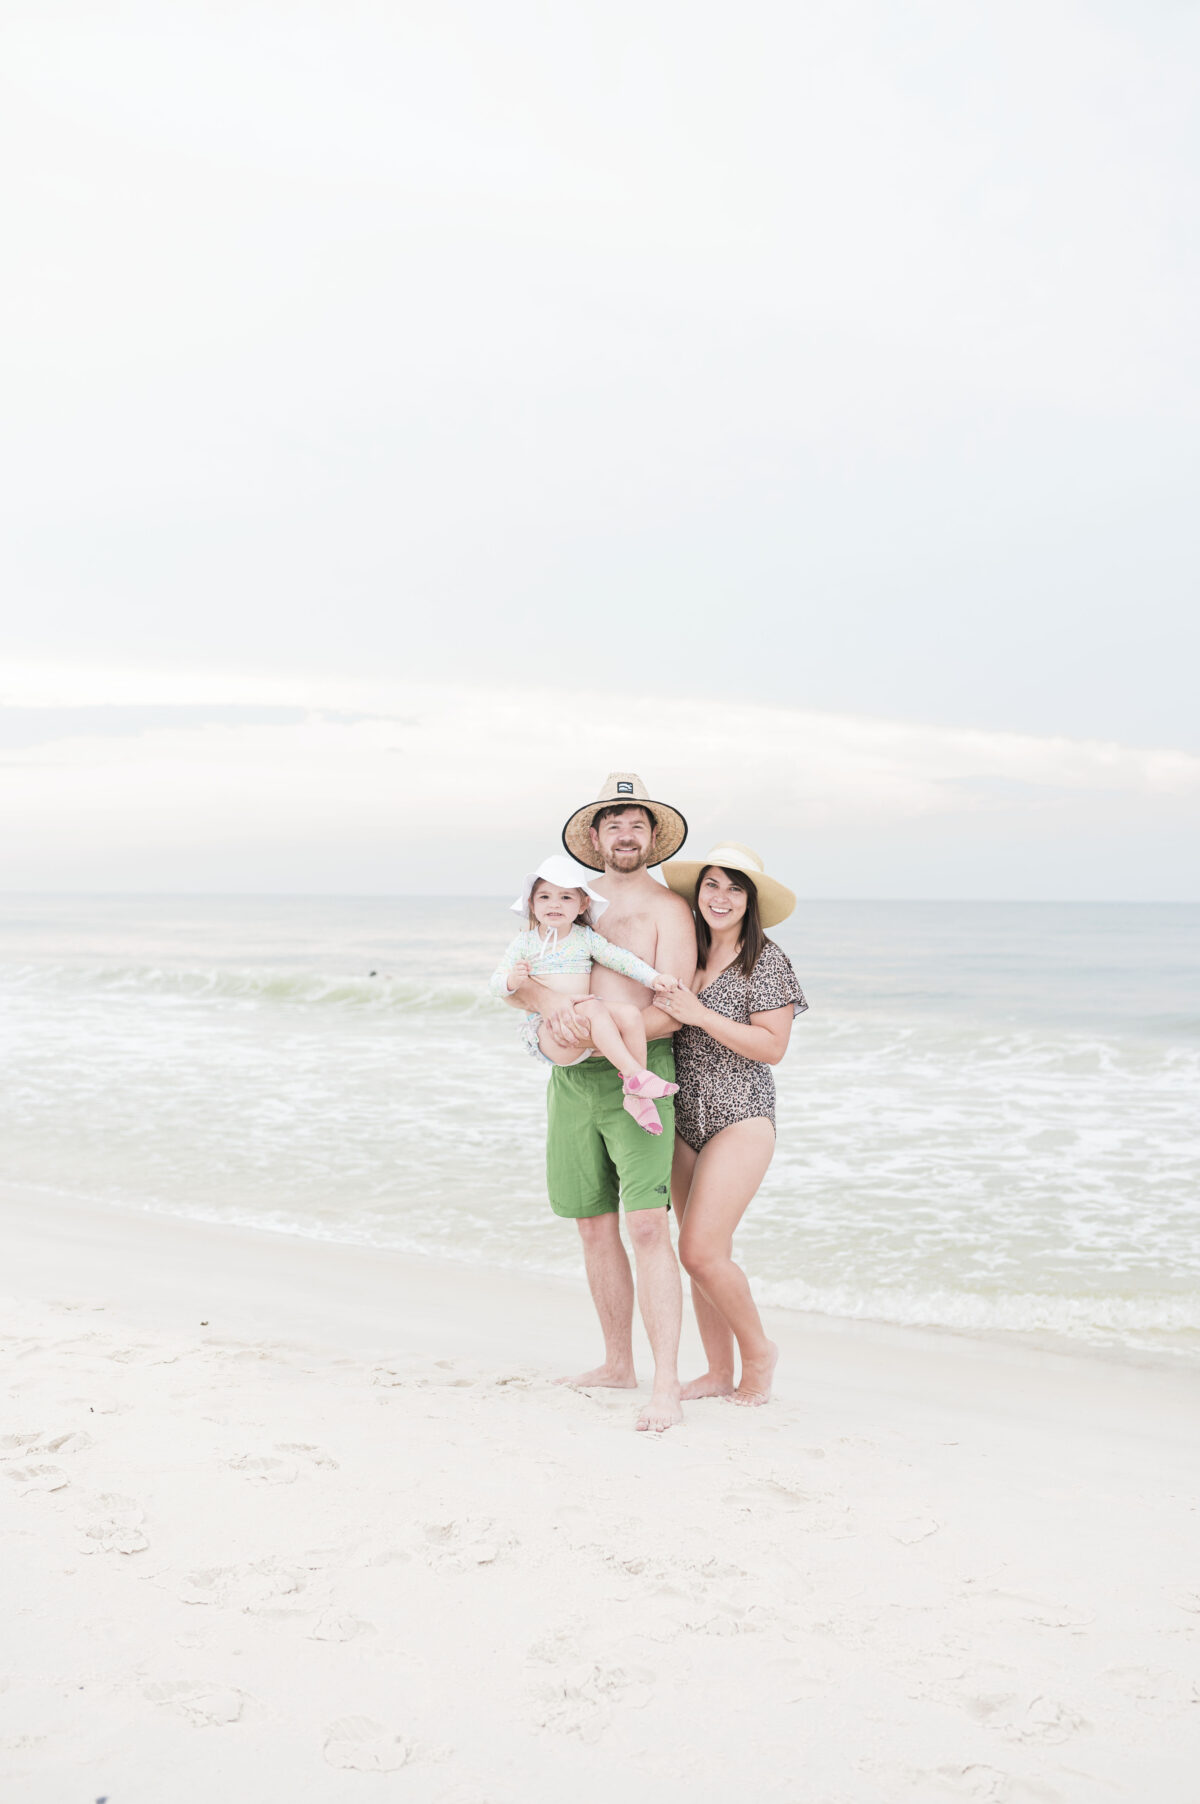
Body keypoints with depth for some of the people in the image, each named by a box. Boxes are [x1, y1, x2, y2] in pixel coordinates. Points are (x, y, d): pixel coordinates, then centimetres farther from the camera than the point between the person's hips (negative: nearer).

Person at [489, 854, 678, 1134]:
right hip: (543, 1032, -4)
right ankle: (634, 1074, -34)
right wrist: (512, 981, -22)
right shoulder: (525, 942, 4)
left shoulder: (586, 938, 11)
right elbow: (495, 983, 2)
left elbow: (620, 959, 6)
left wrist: (655, 978, -6)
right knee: (593, 1007, -32)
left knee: (630, 1013, -22)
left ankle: (635, 1096, -12)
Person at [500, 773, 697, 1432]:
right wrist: (548, 1002, -18)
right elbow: (513, 982, 4)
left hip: (637, 1075, -5)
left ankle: (666, 1386, -12)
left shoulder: (667, 907, 1)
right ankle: (618, 1364, 25)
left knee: (647, 1225, -14)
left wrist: (604, 1034, -18)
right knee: (595, 1227, 11)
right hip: (570, 1079, 5)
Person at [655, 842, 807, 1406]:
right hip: (685, 1119, 6)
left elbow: (772, 1047, -13)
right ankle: (719, 1372, 21)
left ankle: (758, 1351, 11)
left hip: (740, 1117, -6)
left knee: (701, 1250, -12)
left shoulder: (766, 961, -8)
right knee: (704, 1255, 9)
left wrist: (701, 1015, -19)